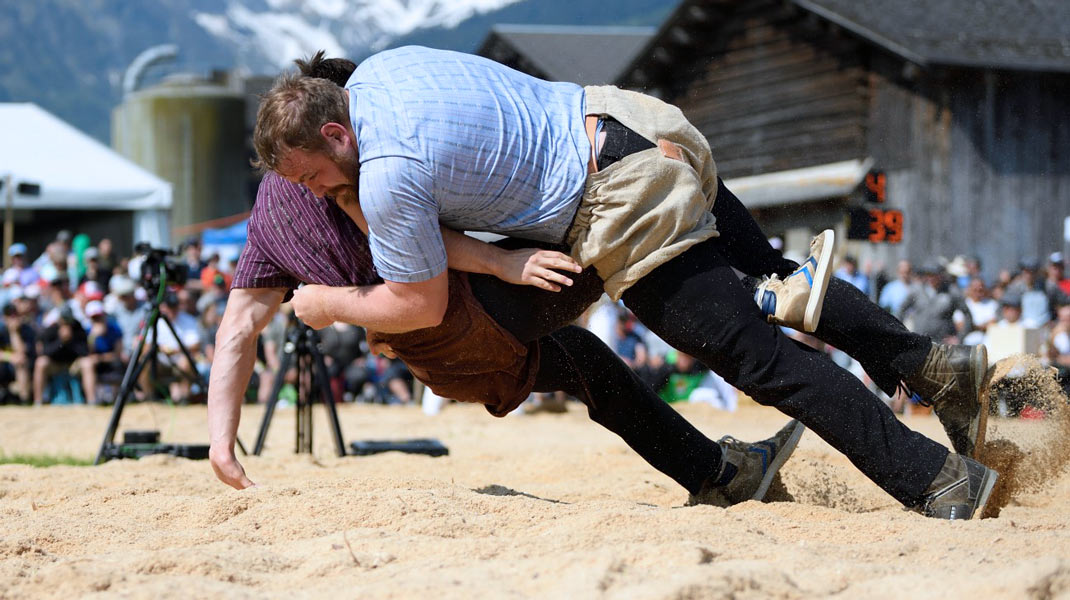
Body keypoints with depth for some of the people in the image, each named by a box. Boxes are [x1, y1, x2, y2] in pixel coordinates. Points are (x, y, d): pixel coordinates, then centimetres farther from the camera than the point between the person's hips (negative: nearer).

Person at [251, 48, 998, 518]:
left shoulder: (387, 177, -17)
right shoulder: (375, 69, 8)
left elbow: (421, 305, -6)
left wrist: (330, 305, 9)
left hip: (631, 204, -9)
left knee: (755, 352, -5)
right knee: (763, 270, 25)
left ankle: (942, 481, -5)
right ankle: (936, 363, 25)